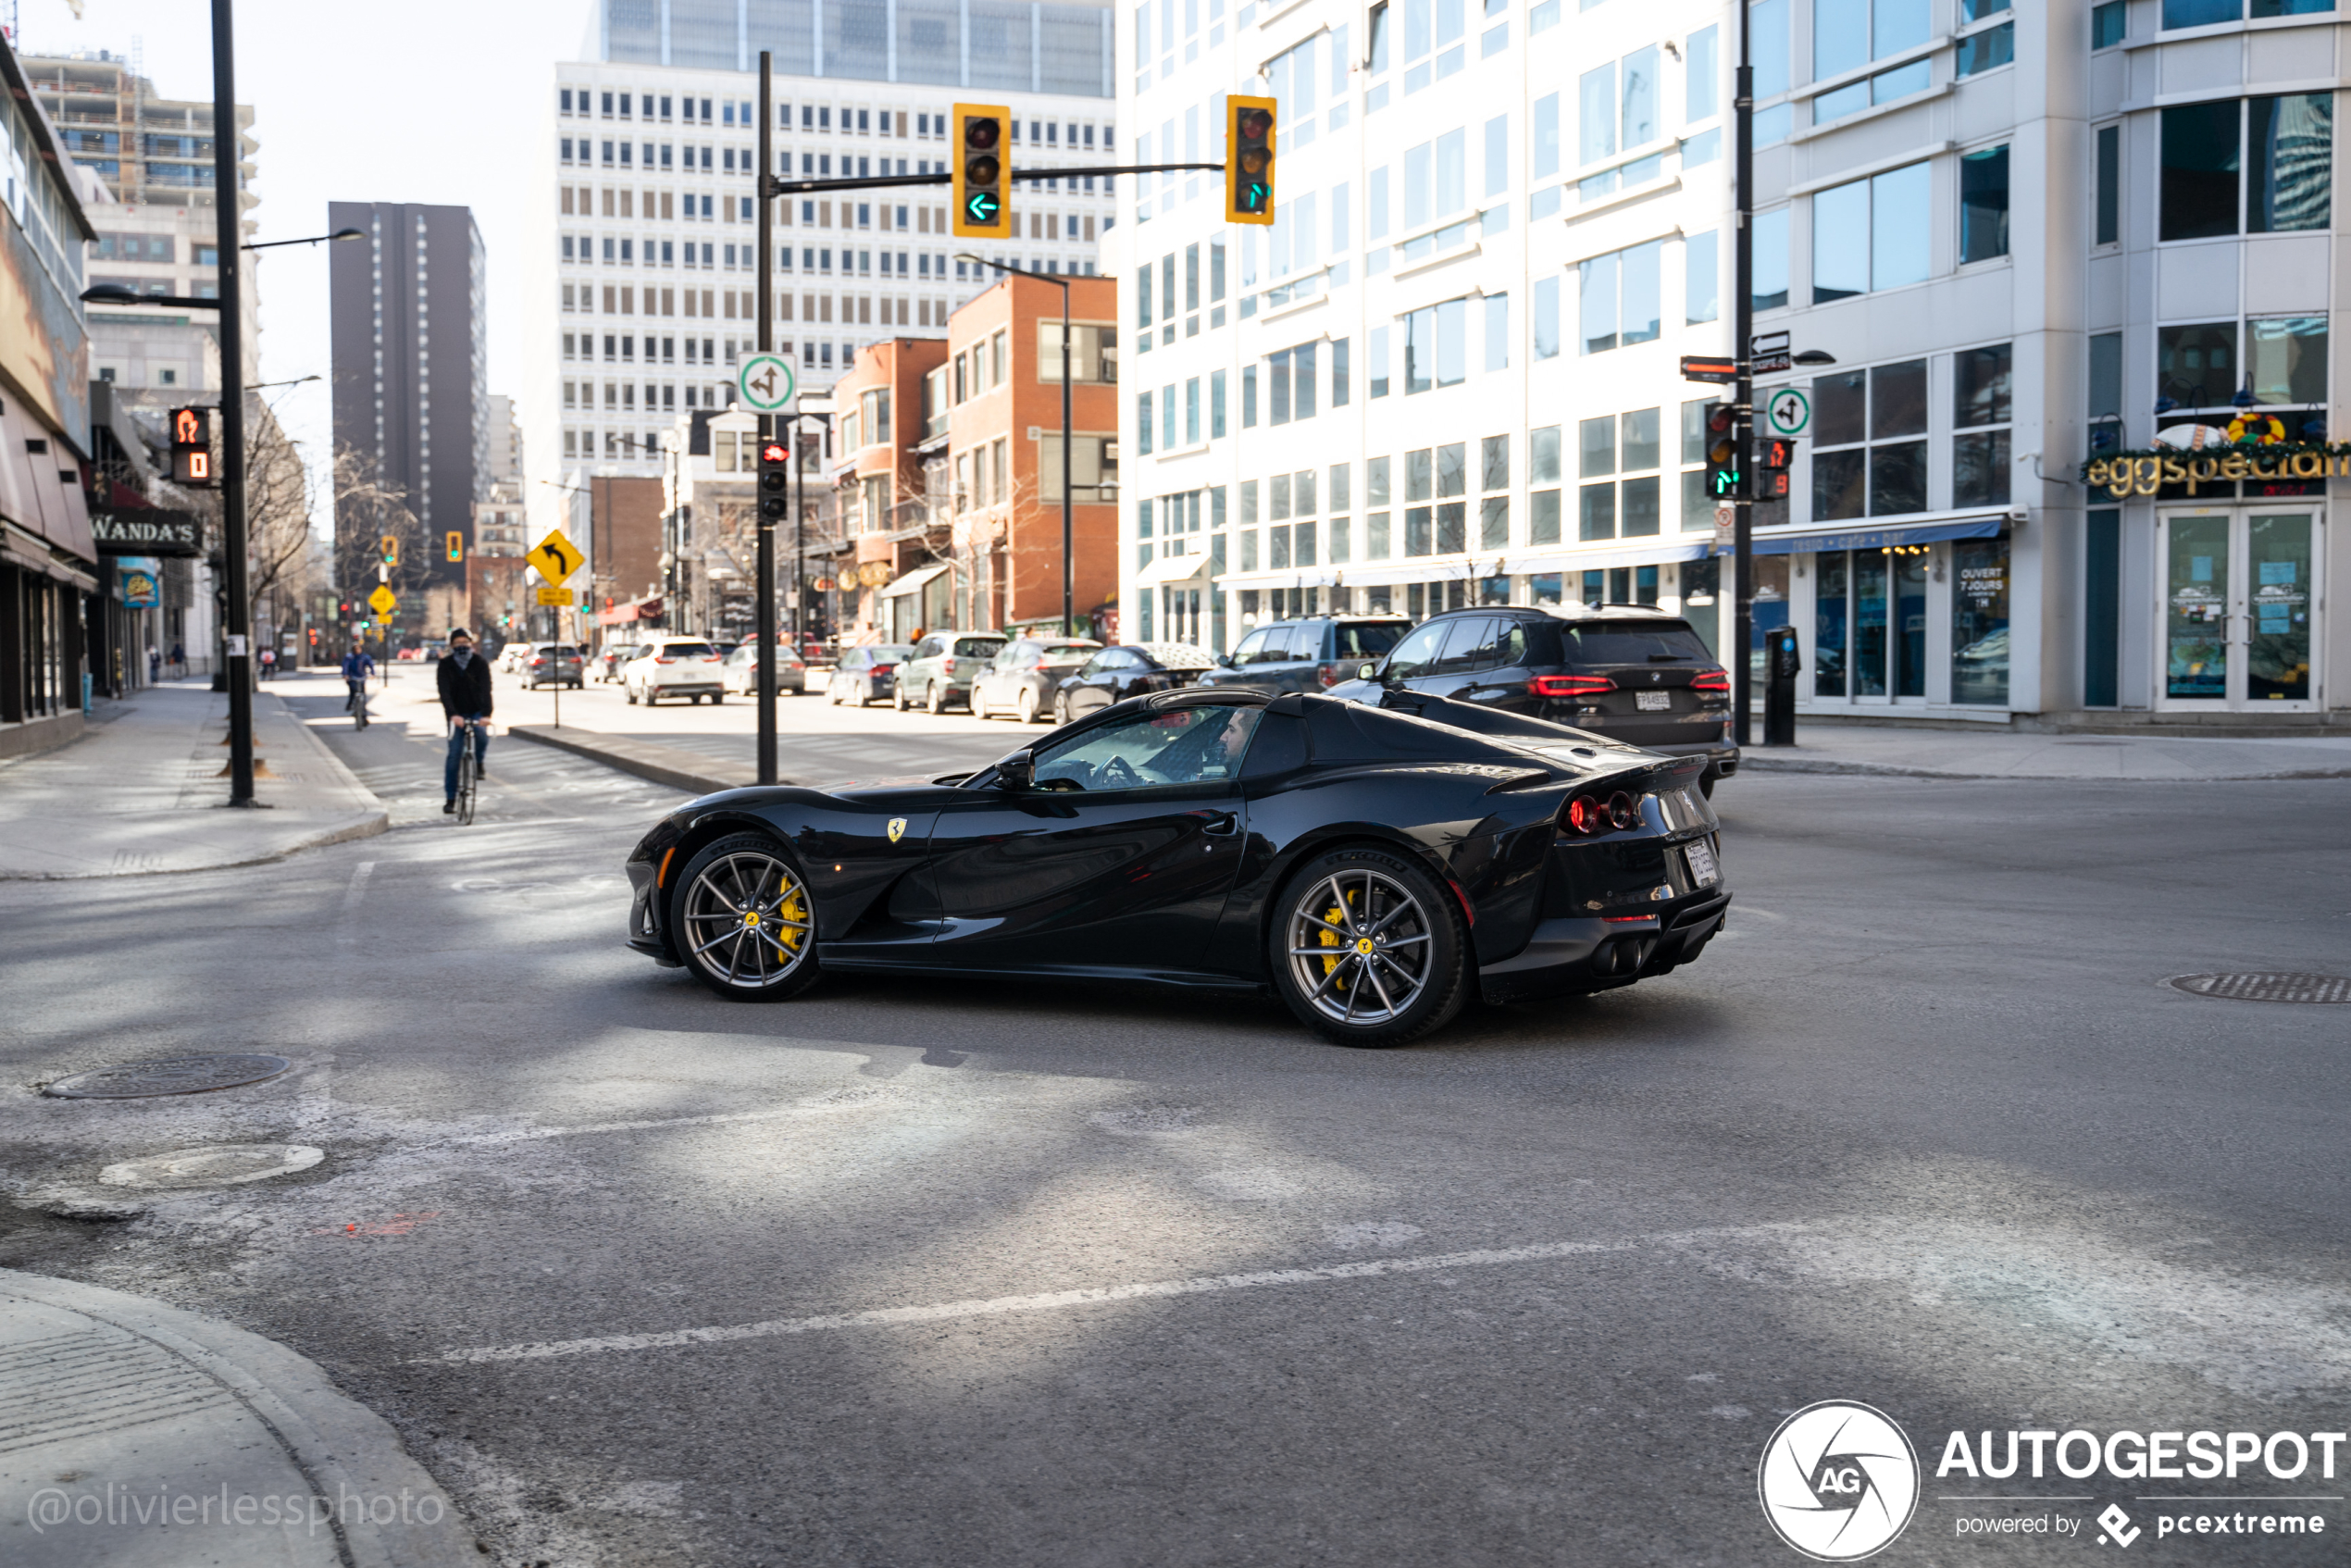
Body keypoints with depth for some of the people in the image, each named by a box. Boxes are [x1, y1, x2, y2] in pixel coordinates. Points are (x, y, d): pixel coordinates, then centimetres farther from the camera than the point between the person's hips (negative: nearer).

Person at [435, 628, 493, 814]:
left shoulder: (480, 663, -9)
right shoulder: (445, 665, -7)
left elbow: (486, 689, -21)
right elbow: (444, 692, -19)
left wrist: (486, 714, -38)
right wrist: (453, 714, -37)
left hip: (477, 711, 0)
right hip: (456, 714, 0)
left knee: (482, 735, -31)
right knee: (454, 755, -5)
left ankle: (479, 764, 1)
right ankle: (450, 799, 3)